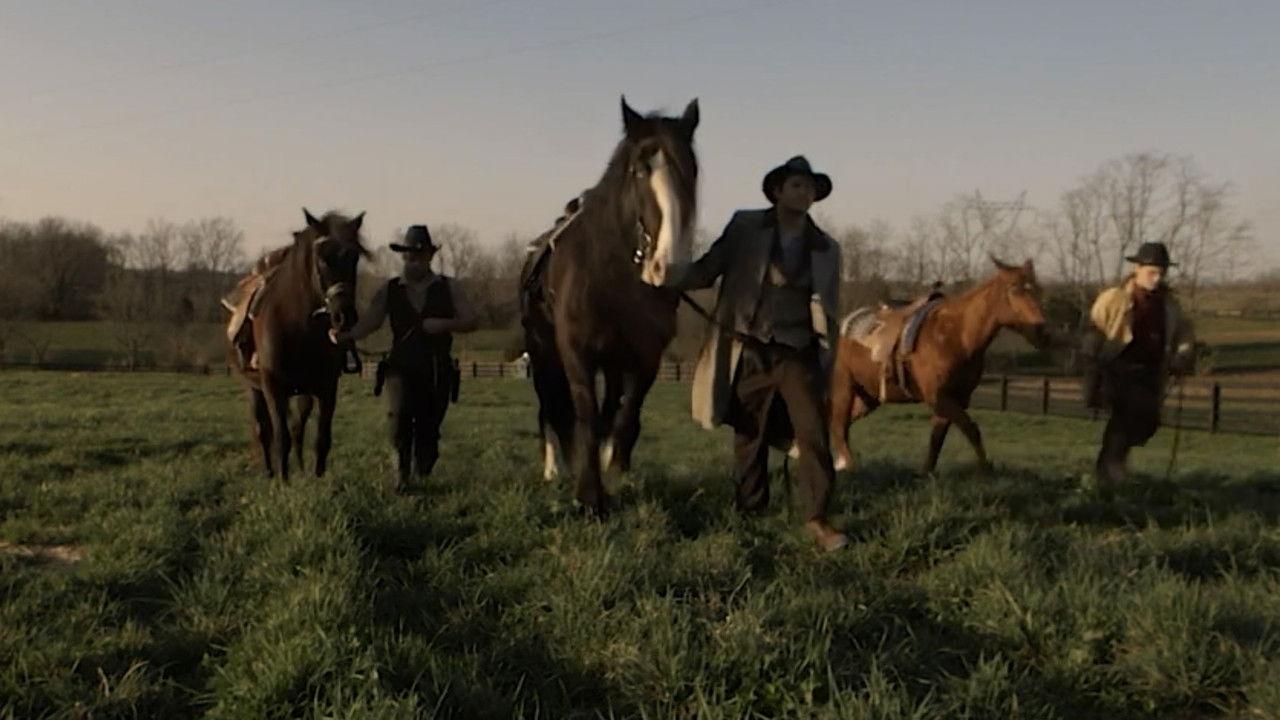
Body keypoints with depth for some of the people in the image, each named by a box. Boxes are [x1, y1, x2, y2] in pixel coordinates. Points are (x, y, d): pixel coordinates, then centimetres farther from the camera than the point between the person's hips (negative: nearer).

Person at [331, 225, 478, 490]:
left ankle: (420, 478, 27)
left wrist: (445, 324, -16)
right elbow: (368, 323, -2)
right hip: (401, 367, -1)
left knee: (428, 428, 5)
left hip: (438, 371, 1)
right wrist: (345, 336, -22)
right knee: (398, 416, -22)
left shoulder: (448, 288, 6)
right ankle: (404, 473, -1)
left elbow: (471, 322, 3)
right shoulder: (389, 291, 7)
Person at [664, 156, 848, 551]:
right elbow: (706, 271, 0)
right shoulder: (745, 227, 2)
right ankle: (750, 513, 22)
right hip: (747, 351, -1)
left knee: (814, 434, -9)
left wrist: (826, 366, 6)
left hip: (797, 353, 1)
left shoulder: (826, 248, 7)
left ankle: (817, 519, -1)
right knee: (749, 438, 8)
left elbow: (828, 312, 9)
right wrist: (663, 272, -17)